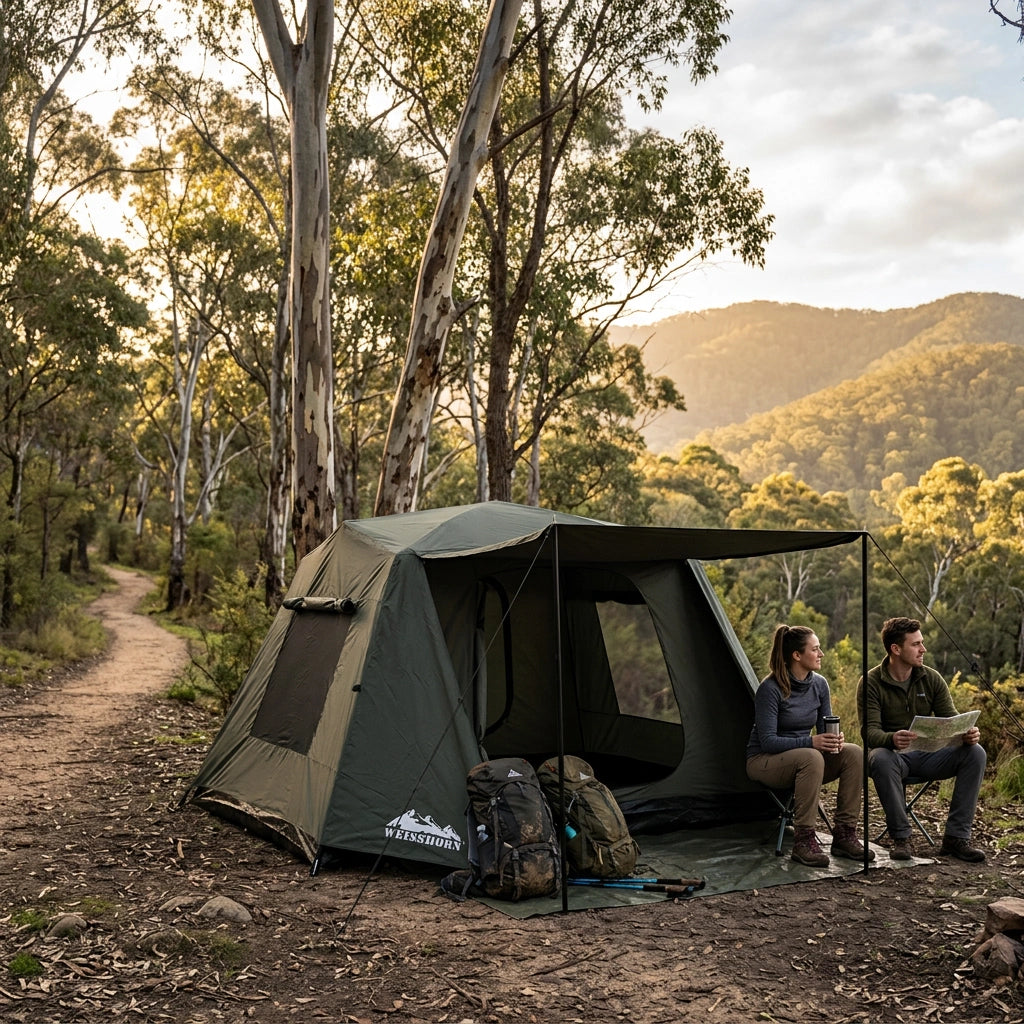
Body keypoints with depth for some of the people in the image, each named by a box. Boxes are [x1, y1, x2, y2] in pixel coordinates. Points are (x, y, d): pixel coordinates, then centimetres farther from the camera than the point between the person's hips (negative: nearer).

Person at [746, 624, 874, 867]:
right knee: (811, 758, -37)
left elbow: (825, 730, 6)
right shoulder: (770, 689, -20)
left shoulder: (819, 684, 0)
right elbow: (767, 741, -22)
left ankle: (844, 836, -13)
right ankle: (804, 842, -29)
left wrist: (835, 740, -18)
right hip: (763, 762, -7)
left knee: (853, 753, -18)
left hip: (801, 759, 7)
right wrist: (811, 742, -33)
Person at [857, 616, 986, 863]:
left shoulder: (931, 678, 4)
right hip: (892, 753, -4)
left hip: (928, 754, 4)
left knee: (975, 752, -21)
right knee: (880, 759, -39)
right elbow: (870, 732, -18)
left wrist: (968, 734, -24)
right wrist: (892, 739, -42)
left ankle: (956, 838, -17)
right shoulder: (872, 682, -9)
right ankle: (901, 838, -23)